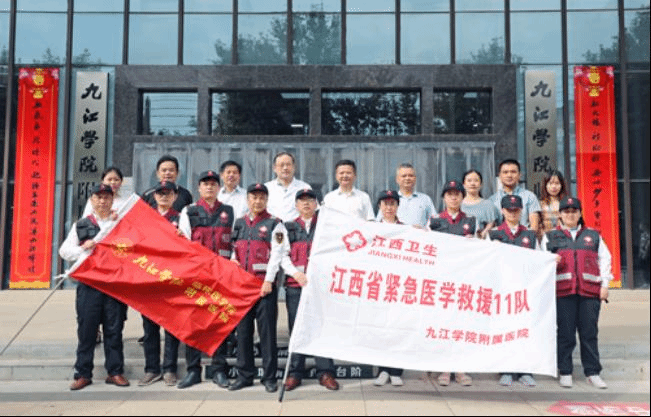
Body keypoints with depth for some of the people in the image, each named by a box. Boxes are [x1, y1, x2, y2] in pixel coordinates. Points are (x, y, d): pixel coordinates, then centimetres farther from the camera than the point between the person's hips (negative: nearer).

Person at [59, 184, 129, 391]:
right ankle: (83, 374, 12)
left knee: (114, 329, 3)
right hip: (88, 284, 1)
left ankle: (115, 372, 12)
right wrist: (83, 248, -8)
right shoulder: (81, 226, 14)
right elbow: (64, 251, 10)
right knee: (86, 329, 3)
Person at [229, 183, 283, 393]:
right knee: (243, 330, 9)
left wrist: (268, 282, -15)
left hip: (265, 285, -5)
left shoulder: (274, 225, -2)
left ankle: (269, 377, 9)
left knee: (267, 331, 0)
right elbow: (235, 252, 18)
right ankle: (245, 375, 19)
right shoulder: (239, 224, 14)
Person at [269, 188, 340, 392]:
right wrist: (296, 274, -8)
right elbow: (282, 256, 5)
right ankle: (295, 373, 12)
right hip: (295, 284, 1)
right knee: (296, 328, 4)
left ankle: (325, 372, 4)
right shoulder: (288, 228, 14)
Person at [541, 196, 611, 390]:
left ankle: (593, 373, 13)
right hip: (563, 291, -1)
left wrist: (604, 284, 4)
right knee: (565, 333, 0)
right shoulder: (550, 236, 13)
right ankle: (565, 373, 10)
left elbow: (605, 259, 14)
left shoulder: (593, 235, 16)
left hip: (590, 291, 1)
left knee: (589, 332, 4)